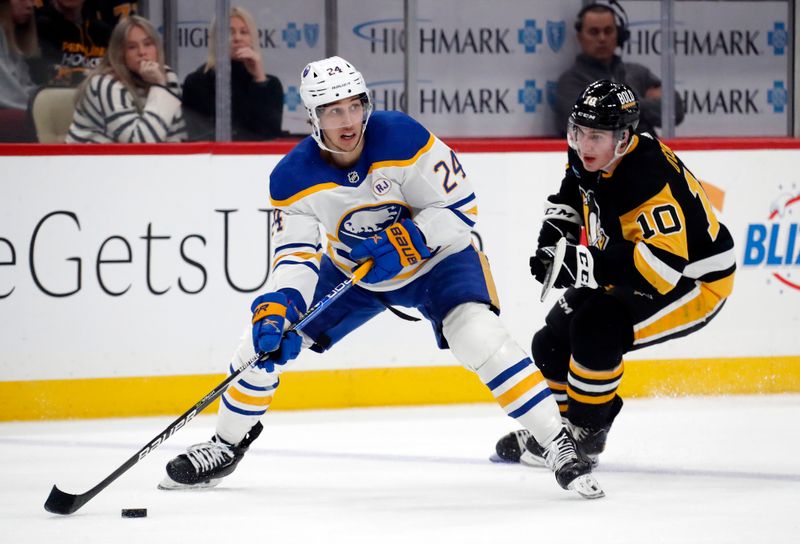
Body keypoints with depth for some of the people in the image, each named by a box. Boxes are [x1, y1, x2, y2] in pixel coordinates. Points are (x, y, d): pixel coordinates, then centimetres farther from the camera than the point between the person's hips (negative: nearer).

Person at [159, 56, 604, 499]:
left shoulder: (401, 138, -29)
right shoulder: (293, 178, -20)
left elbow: (459, 208, -23)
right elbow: (296, 255, -20)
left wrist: (407, 242, -35)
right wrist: (278, 308, -37)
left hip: (435, 254, -4)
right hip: (351, 269, 4)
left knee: (481, 338, -28)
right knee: (265, 340, -1)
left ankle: (560, 445, -20)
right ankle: (226, 447, 22)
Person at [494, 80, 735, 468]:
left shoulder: (649, 181, -36)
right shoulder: (590, 157, -9)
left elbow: (662, 265, -44)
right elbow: (573, 191, 16)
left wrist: (579, 263, -47)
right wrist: (555, 229, -4)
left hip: (694, 281, -9)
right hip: (630, 271, 9)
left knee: (596, 328, -28)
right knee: (553, 343, 6)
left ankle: (585, 433, -9)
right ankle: (563, 422, 28)